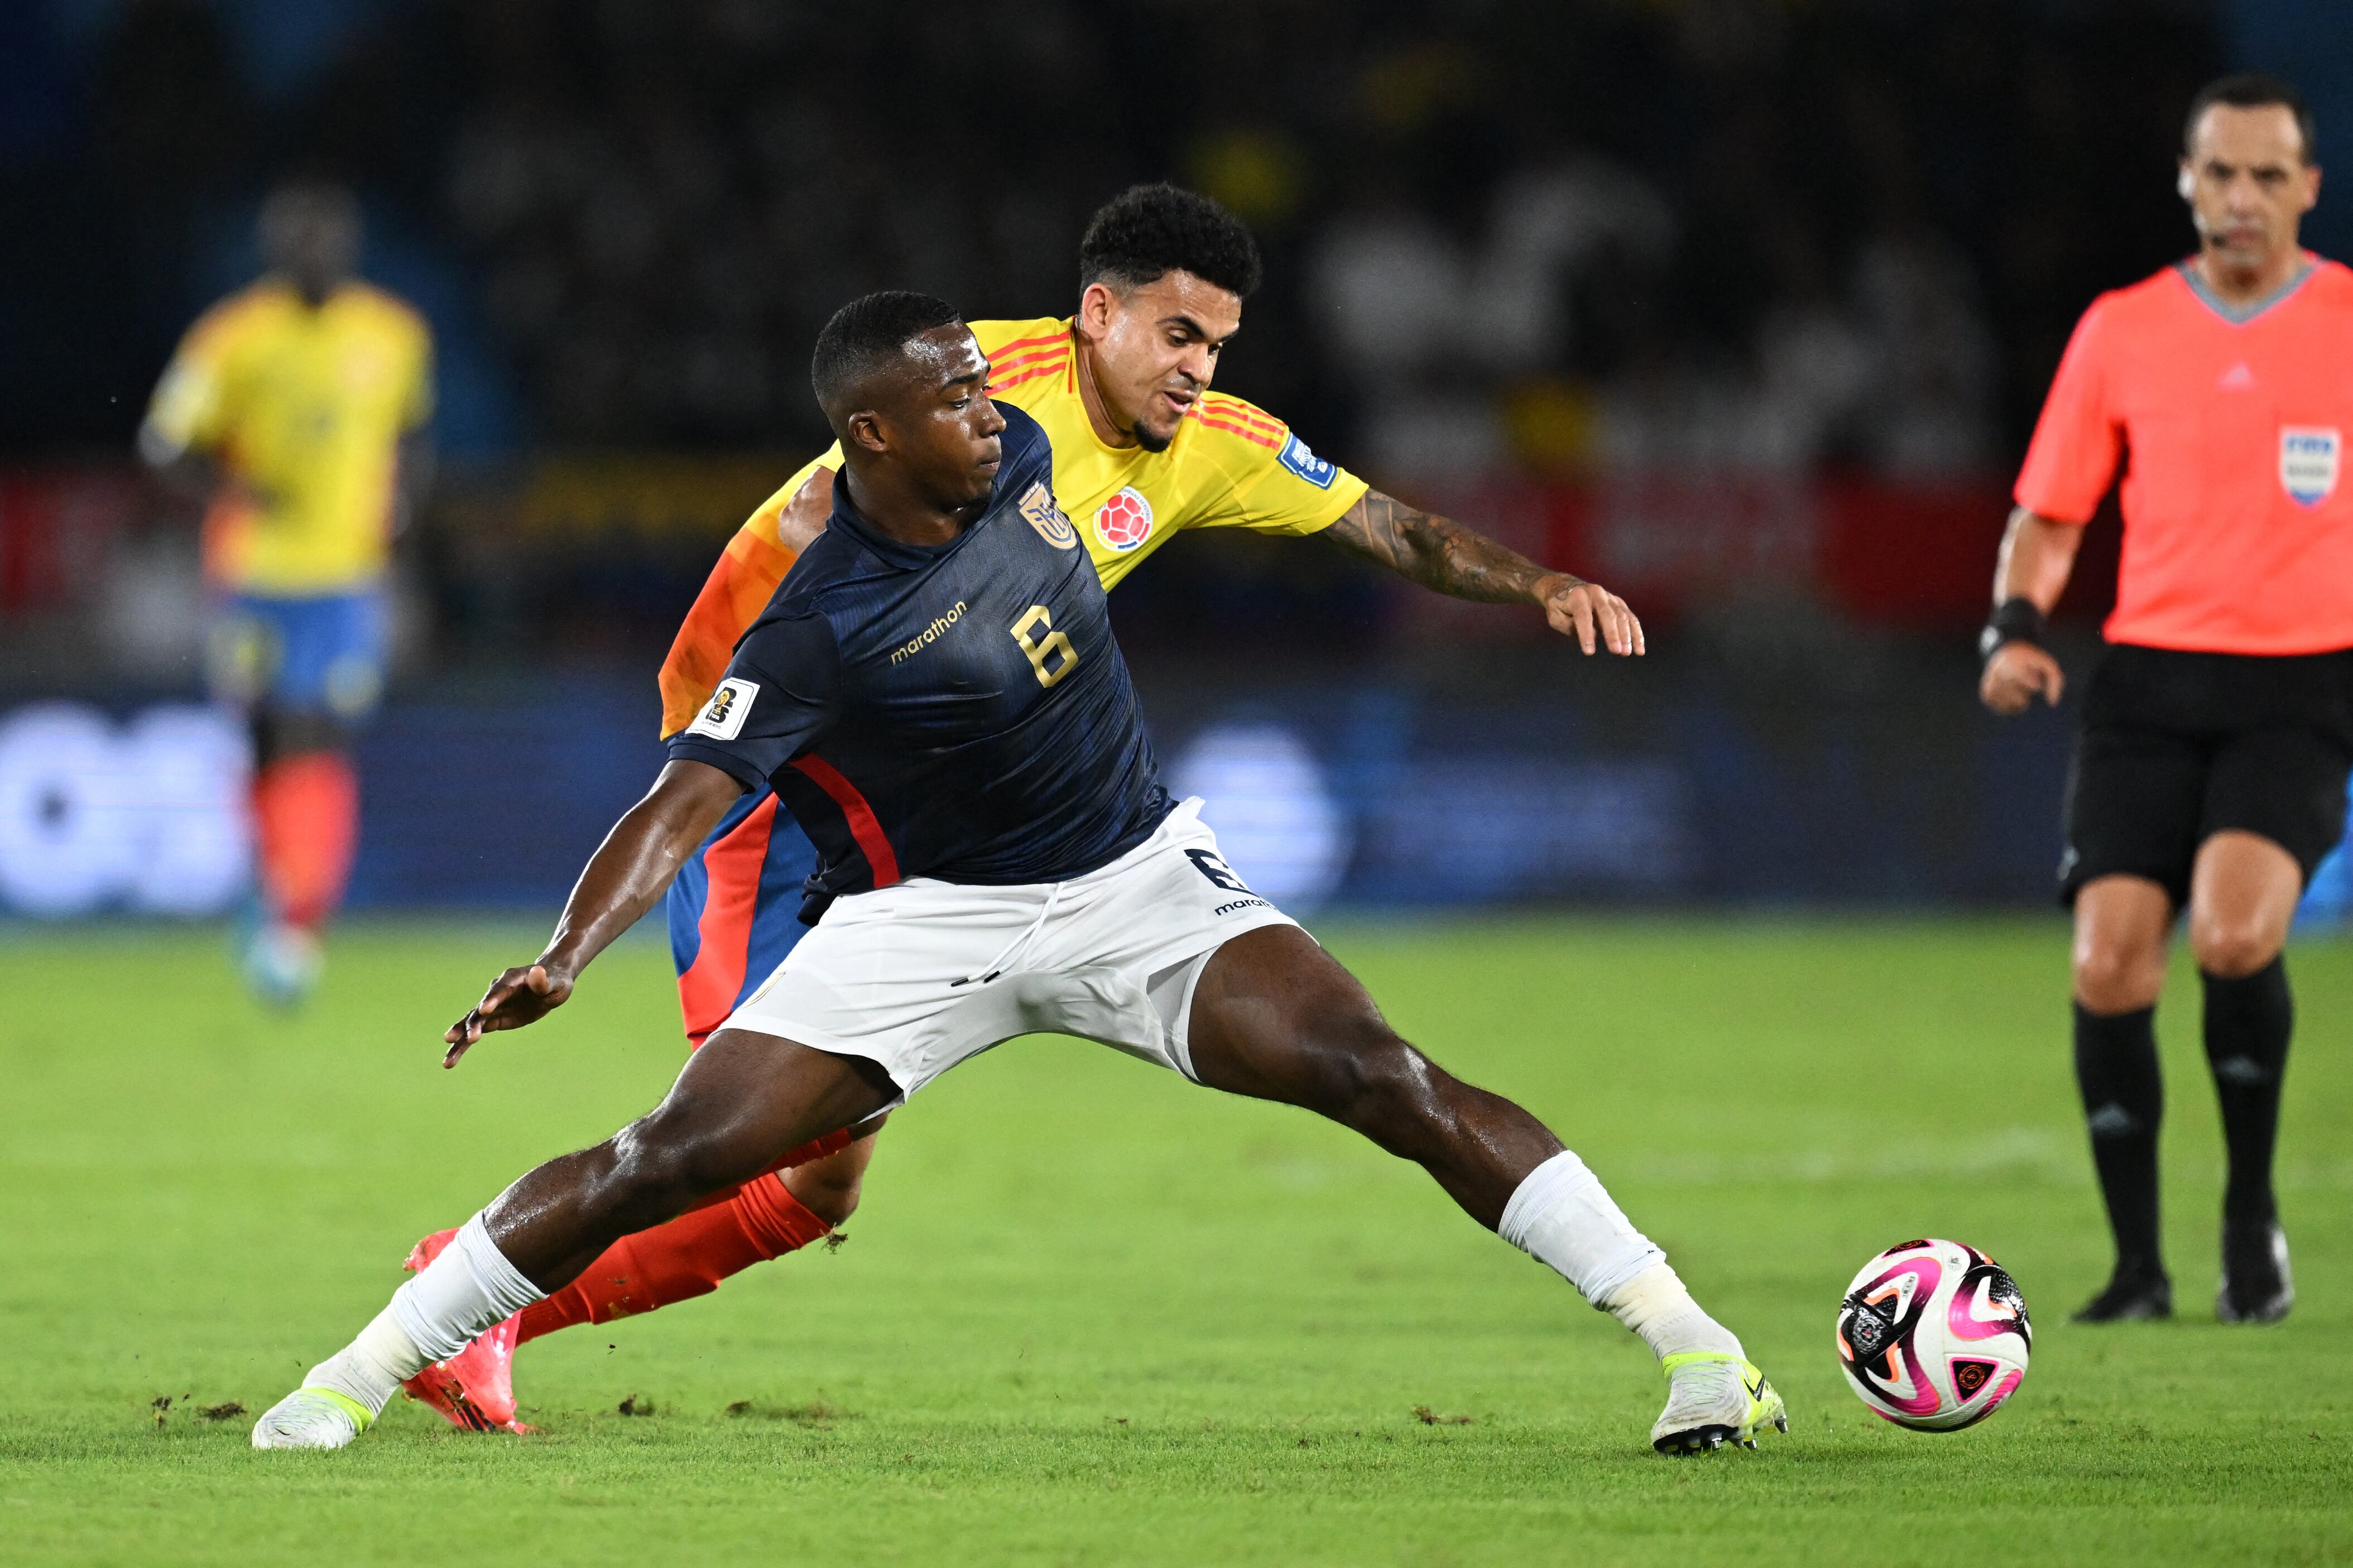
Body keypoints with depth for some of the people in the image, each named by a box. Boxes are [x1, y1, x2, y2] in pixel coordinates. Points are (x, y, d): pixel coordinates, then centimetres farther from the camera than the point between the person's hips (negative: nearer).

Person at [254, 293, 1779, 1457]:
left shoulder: (1018, 455, -6)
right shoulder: (815, 632, -21)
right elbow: (687, 799, -29)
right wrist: (565, 957, -45)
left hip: (1142, 883, 3)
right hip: (925, 925, -3)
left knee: (1386, 1078, -17)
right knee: (669, 1158, -14)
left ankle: (1691, 1338, -14)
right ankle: (354, 1377, 1)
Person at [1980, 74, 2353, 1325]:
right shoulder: (2120, 331, 7)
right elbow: (2047, 515, 12)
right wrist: (2018, 625, -5)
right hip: (2150, 678, 2)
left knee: (2232, 930, -25)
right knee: (2108, 962, -10)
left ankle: (2253, 1211, -2)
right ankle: (2137, 1264, 5)